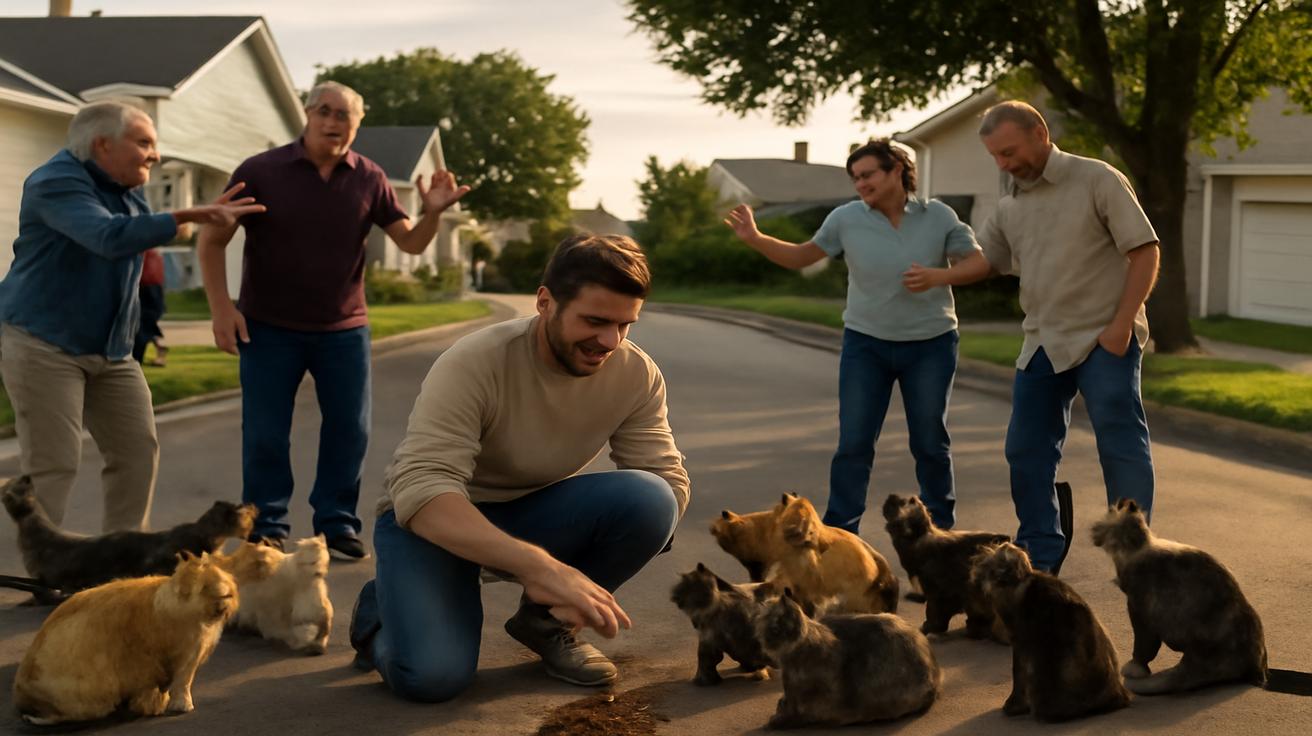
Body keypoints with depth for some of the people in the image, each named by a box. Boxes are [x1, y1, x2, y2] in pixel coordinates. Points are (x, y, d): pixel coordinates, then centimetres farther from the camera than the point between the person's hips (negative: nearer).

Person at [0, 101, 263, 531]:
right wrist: (190, 216, -36)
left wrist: (206, 214, 15)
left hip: (111, 351, 8)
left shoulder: (129, 191, 11)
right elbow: (110, 237, -33)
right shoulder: (57, 182, -16)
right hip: (43, 344, -8)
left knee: (138, 452, 4)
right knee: (53, 465, -8)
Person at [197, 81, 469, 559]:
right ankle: (267, 529, 16)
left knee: (350, 430, 5)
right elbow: (211, 240, -3)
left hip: (343, 329, 2)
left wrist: (432, 213, -23)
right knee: (265, 435, 3)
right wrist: (221, 308, -11)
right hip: (269, 329, -2)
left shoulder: (368, 179, -2)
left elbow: (411, 243, -1)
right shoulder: (260, 172, -8)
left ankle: (336, 524, 19)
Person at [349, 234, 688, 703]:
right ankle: (381, 616, 9)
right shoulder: (474, 364, -28)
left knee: (649, 500, -25)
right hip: (431, 520, -4)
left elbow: (670, 482, -14)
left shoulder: (636, 374, -13)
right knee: (433, 675, -29)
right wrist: (544, 566, -53)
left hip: (533, 514, 4)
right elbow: (420, 490, -38)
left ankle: (545, 620, 1)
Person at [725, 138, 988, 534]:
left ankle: (941, 527, 26)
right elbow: (800, 257, 4)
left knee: (931, 442, 9)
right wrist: (755, 239, -10)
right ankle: (839, 531, 6)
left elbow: (977, 260, -3)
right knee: (853, 442, -2)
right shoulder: (846, 219, -5)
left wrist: (938, 278, -21)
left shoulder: (937, 215, -7)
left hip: (930, 345, 0)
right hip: (866, 343, 0)